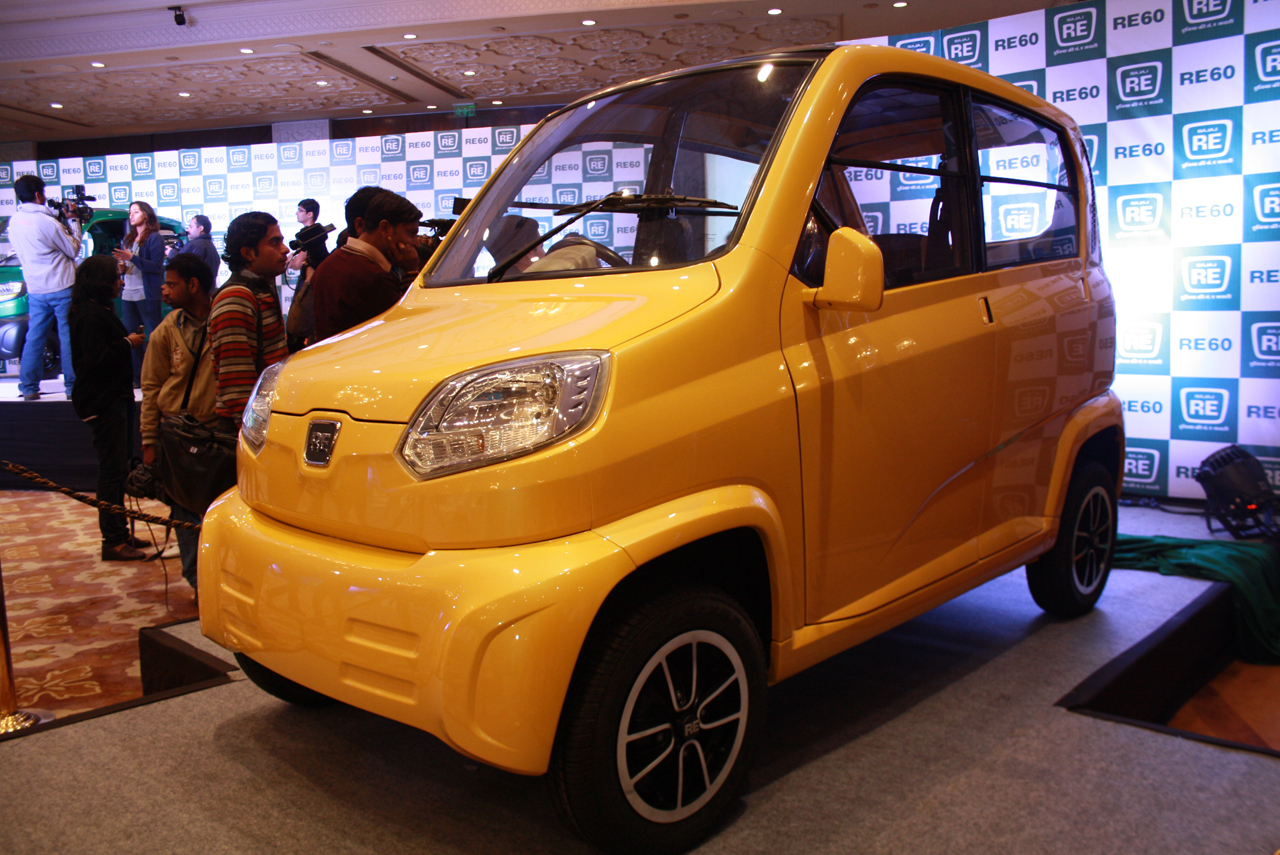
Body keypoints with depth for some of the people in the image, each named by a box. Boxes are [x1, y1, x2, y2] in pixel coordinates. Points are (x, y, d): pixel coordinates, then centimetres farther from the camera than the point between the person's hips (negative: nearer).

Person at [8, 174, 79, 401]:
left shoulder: (14, 222, 7)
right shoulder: (46, 221, -16)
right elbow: (73, 249, -6)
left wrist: (59, 219, 13)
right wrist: (73, 221, 4)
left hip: (35, 290, 7)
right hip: (61, 288, -7)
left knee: (34, 338, 11)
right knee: (68, 337, 0)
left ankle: (28, 387, 13)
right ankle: (73, 386, 3)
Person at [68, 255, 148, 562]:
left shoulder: (100, 311, 17)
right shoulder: (90, 314, -16)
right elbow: (96, 360, -23)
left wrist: (129, 341, 6)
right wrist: (128, 344, -13)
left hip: (115, 397, 11)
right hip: (103, 401, -11)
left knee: (116, 467, 15)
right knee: (112, 469, -7)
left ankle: (119, 532, 24)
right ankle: (112, 542, -2)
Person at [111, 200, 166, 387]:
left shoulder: (154, 238, -3)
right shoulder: (128, 239, 19)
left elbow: (157, 266, -13)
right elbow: (124, 263, 24)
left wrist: (132, 257, -20)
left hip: (147, 295, -7)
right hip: (128, 293, 7)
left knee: (153, 335, -6)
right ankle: (136, 377, 11)